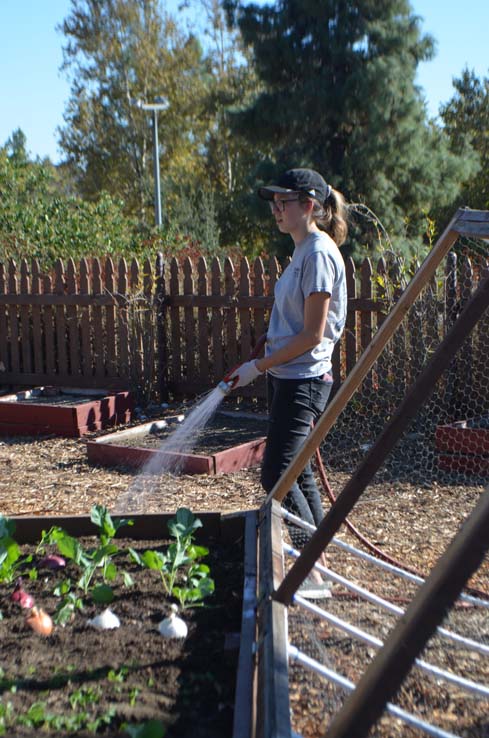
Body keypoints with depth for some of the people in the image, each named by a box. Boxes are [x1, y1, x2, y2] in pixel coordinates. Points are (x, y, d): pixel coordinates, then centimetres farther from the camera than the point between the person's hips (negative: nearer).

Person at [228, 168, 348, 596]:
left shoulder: (319, 252, -16)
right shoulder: (304, 251, 14)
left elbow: (312, 335, -19)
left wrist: (259, 366, -14)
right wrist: (267, 368, 13)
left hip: (303, 380, -10)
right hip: (288, 378, 10)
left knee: (277, 474, -9)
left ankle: (313, 570, 0)